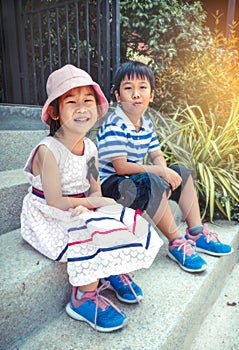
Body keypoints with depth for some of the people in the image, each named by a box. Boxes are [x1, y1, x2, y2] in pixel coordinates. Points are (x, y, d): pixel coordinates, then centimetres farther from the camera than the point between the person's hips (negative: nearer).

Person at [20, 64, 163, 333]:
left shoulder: (89, 147, 0)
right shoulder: (48, 150, -21)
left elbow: (96, 193, 0)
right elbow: (55, 202, -22)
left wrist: (83, 206, -22)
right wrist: (89, 202, -13)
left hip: (78, 212, 7)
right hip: (47, 219, -6)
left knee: (129, 220, -6)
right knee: (91, 232, -30)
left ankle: (115, 271, 13)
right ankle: (85, 297, -9)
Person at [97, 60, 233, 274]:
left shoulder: (146, 123, 7)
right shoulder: (115, 126, -20)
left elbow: (157, 156, 7)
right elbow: (121, 167, -26)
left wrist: (165, 171, -16)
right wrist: (160, 171, -25)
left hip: (136, 179, 9)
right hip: (111, 184, -9)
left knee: (183, 174, 4)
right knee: (153, 183, -35)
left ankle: (197, 233, 8)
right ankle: (176, 243, -17)